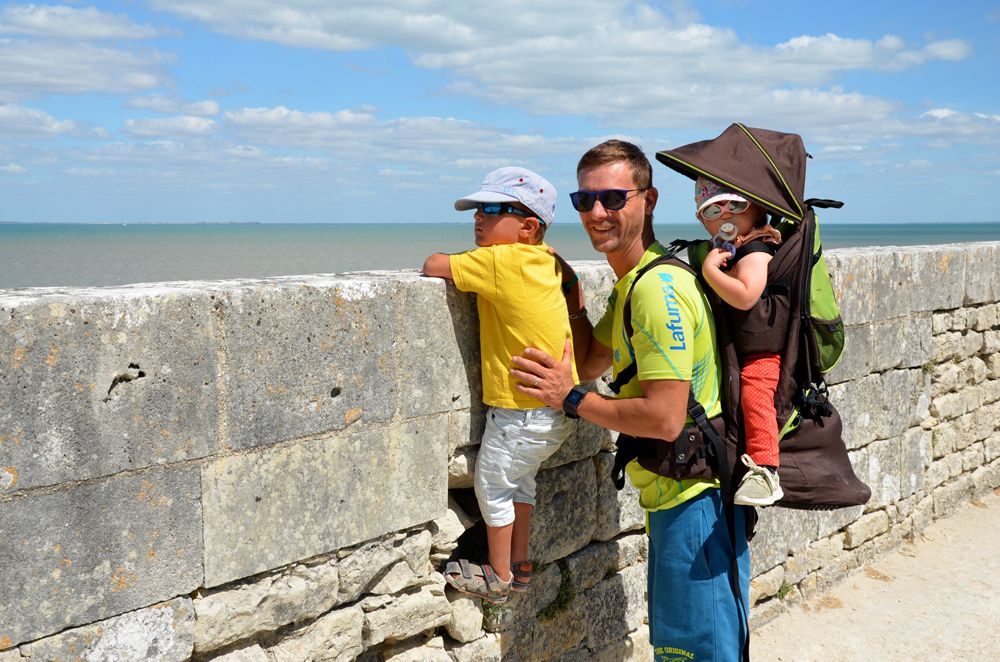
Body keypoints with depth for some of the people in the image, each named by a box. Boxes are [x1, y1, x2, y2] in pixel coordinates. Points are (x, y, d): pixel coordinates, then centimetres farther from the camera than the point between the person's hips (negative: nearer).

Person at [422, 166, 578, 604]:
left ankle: (498, 577, 24)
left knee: (492, 485, 10)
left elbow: (434, 266, -17)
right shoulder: (547, 259, 3)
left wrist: (439, 259, 7)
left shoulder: (500, 261, -20)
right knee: (519, 481, 24)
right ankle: (519, 565, 37)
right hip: (559, 408, 8)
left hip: (523, 413, -8)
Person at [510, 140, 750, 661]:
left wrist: (573, 399, -16)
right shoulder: (631, 284, 11)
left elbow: (665, 419, -26)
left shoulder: (658, 289, -22)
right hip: (670, 499, 10)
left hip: (694, 501, -10)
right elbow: (589, 361, 15)